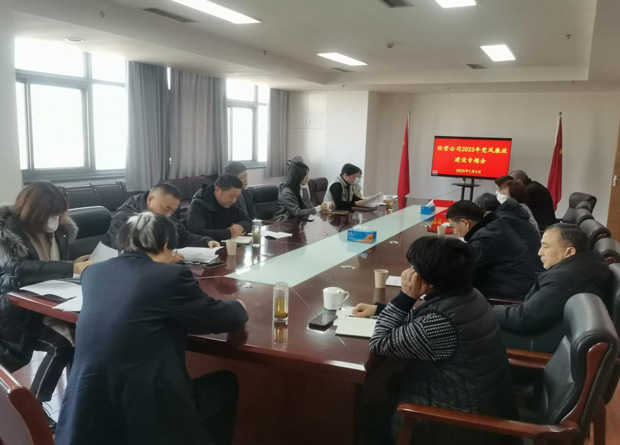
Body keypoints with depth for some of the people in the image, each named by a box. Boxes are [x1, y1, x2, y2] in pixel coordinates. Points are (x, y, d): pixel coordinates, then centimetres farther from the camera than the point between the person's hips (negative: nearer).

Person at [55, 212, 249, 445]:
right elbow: (225, 319, -1)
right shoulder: (172, 275, -12)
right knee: (225, 383, 20)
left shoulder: (93, 272, 6)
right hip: (147, 409, -6)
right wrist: (239, 306, 21)